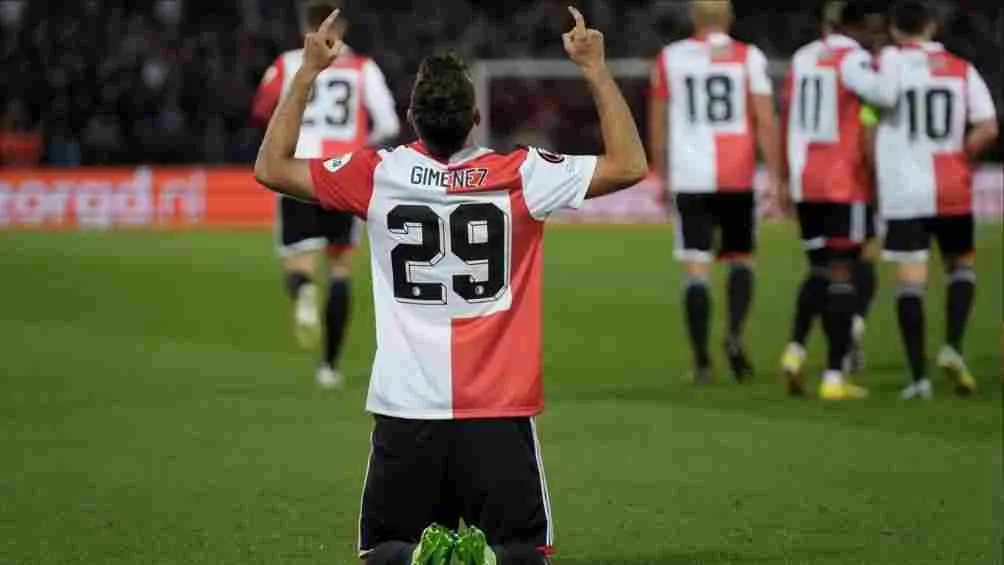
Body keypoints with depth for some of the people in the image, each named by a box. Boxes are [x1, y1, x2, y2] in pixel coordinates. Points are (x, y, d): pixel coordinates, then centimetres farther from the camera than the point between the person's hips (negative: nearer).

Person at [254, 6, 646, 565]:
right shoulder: (520, 177, -7)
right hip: (500, 412, -1)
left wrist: (307, 74, 12)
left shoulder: (377, 176, -5)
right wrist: (596, 70, 10)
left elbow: (271, 167, 9)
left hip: (405, 412, 1)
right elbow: (630, 165, 5)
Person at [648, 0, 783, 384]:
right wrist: (775, 179, 0)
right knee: (741, 258, 17)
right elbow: (765, 121, -4)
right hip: (737, 177, 0)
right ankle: (735, 335, -5)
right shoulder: (748, 58, 0)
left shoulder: (670, 58, 5)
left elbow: (657, 122, 11)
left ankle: (701, 360, -1)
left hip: (690, 178, 0)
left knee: (696, 268, 3)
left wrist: (662, 176, 21)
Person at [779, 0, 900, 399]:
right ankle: (834, 377, -1)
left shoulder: (802, 59, 10)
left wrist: (788, 179, 23)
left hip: (804, 182, 6)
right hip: (845, 184, -6)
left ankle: (795, 349, -5)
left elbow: (786, 122, 14)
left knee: (819, 269, 16)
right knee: (842, 274, 0)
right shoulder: (854, 60, -11)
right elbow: (885, 95, -29)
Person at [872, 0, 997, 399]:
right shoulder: (962, 70, 4)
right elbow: (987, 129, -3)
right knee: (961, 267, 20)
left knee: (910, 283, 0)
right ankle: (952, 348, 1)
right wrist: (957, 156, 11)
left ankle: (919, 377, -4)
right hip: (952, 192, 2)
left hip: (902, 192, -2)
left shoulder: (885, 68, -1)